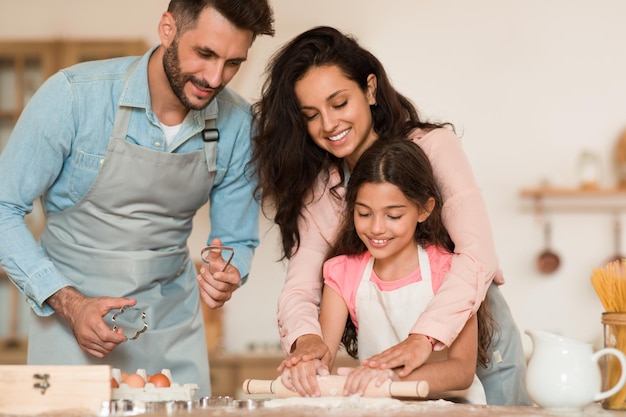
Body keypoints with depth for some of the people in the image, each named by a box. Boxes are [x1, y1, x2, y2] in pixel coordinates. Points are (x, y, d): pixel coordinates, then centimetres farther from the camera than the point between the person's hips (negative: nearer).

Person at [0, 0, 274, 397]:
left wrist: (226, 276, -19)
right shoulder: (75, 95, -18)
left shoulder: (237, 124, -8)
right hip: (71, 315, -3)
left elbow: (237, 240, 5)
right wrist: (68, 303, -21)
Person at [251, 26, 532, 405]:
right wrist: (305, 338, -38)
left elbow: (478, 253, -30)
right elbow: (300, 286, -14)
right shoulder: (317, 188, -3)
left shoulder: (432, 146, -17)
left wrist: (423, 338, -45)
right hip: (388, 357, 4)